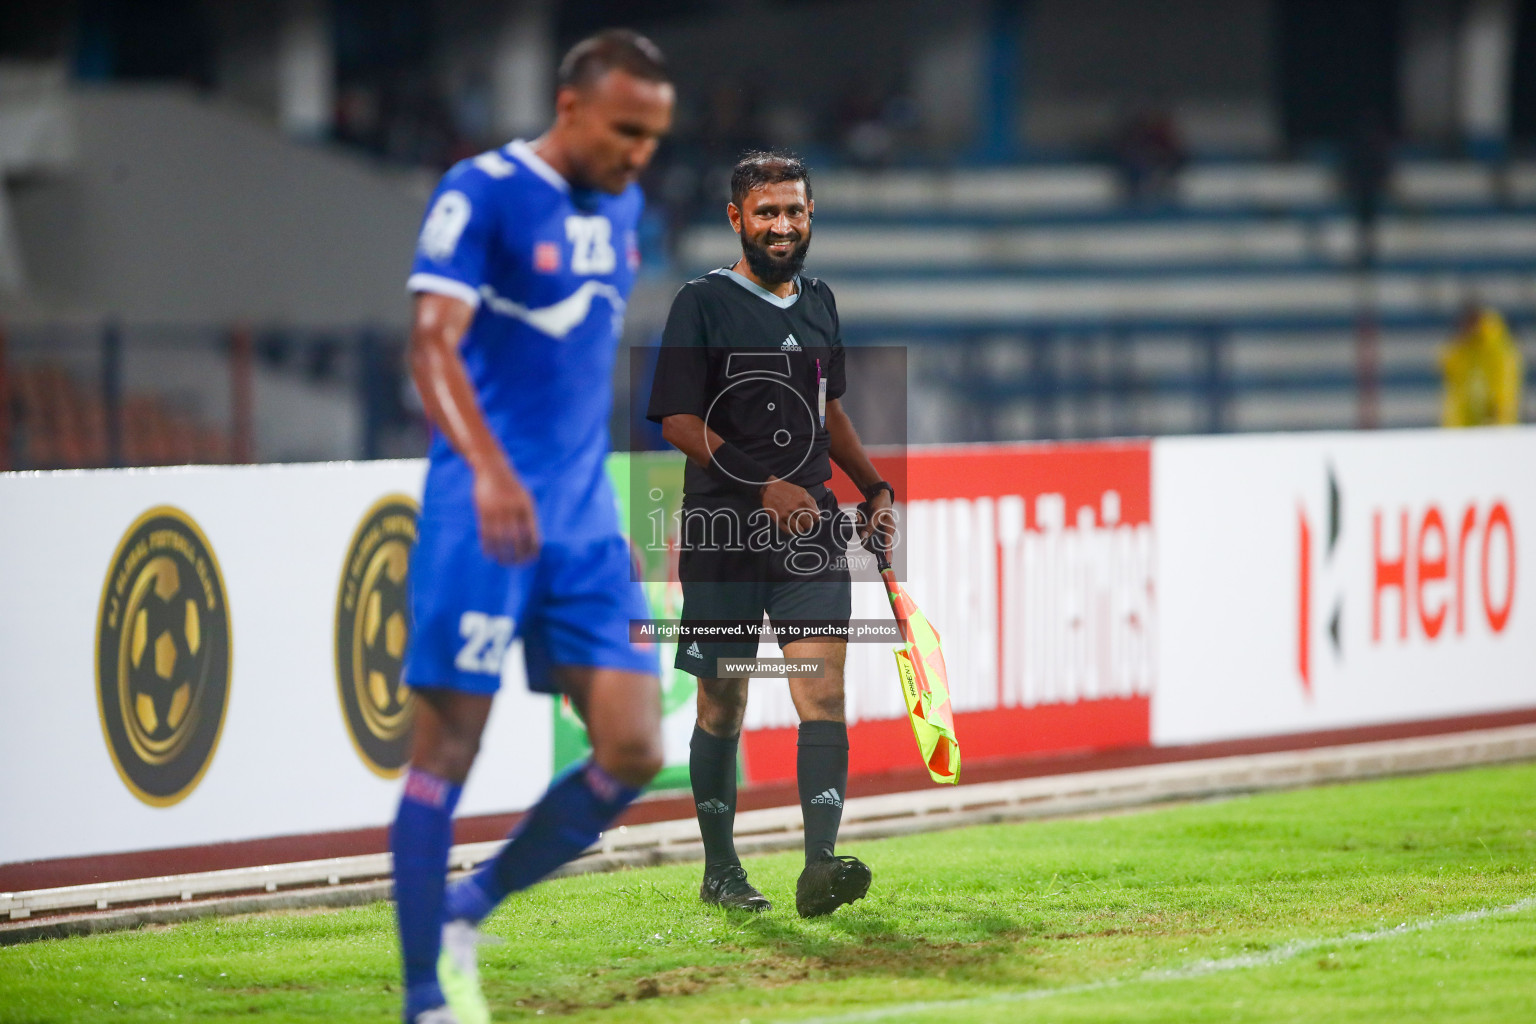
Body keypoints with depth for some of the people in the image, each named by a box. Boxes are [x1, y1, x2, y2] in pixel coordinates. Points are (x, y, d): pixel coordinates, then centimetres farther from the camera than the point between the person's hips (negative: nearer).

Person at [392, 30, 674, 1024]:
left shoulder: (623, 209, 14)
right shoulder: (482, 195, -10)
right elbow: (433, 344, -20)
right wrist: (490, 468, -35)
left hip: (583, 519, 7)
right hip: (482, 515, -7)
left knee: (634, 752, -1)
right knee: (450, 746, -5)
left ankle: (467, 911, 15)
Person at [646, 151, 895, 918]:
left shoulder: (818, 303, 14)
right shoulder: (703, 304, -4)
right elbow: (679, 421, -11)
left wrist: (875, 487, 22)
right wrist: (764, 486, -18)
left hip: (810, 529, 4)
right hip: (723, 531, -4)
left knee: (824, 689, -13)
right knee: (722, 706, 5)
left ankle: (819, 864, -22)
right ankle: (719, 868, 20)